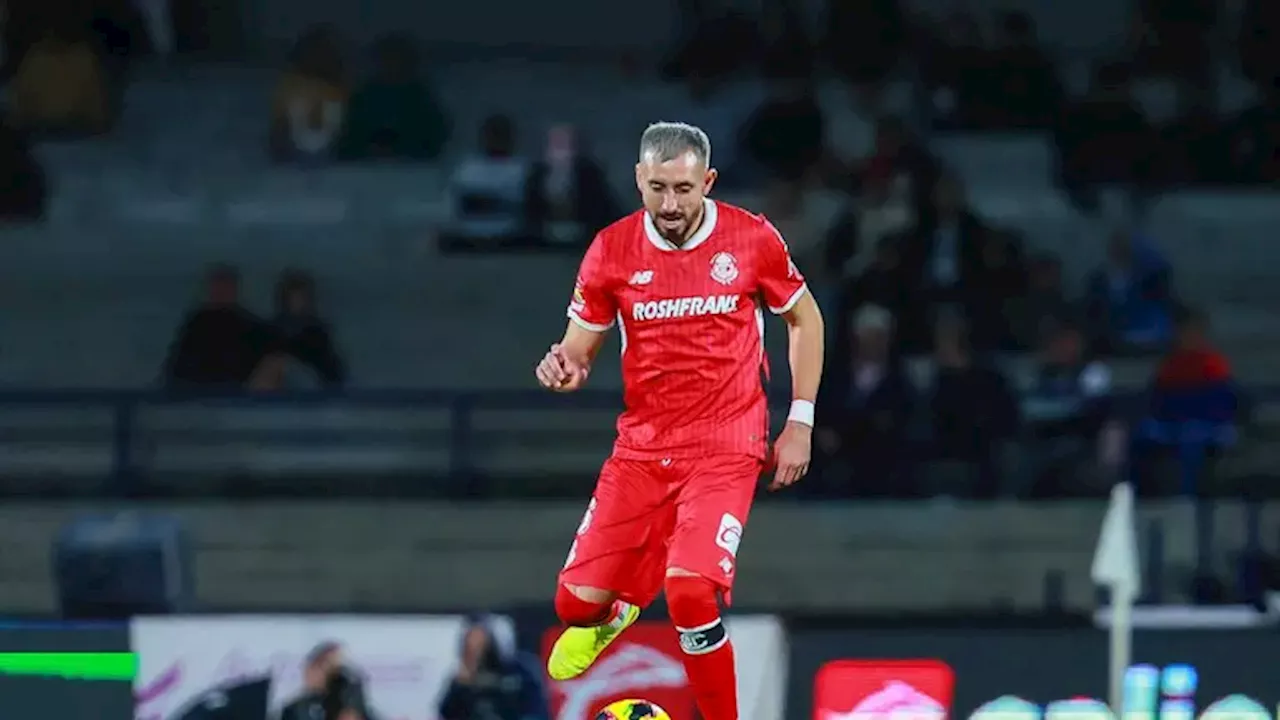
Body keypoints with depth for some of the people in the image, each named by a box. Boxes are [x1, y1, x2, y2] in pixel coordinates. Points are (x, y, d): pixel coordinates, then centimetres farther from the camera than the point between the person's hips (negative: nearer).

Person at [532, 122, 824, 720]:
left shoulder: (752, 239, -6)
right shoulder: (612, 250, -3)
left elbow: (805, 319, 9)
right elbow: (580, 345, 6)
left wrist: (800, 423, 4)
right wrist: (564, 367, -19)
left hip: (726, 447, -3)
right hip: (641, 447, 3)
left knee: (690, 593, -25)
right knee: (577, 602, 0)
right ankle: (614, 614, 39)